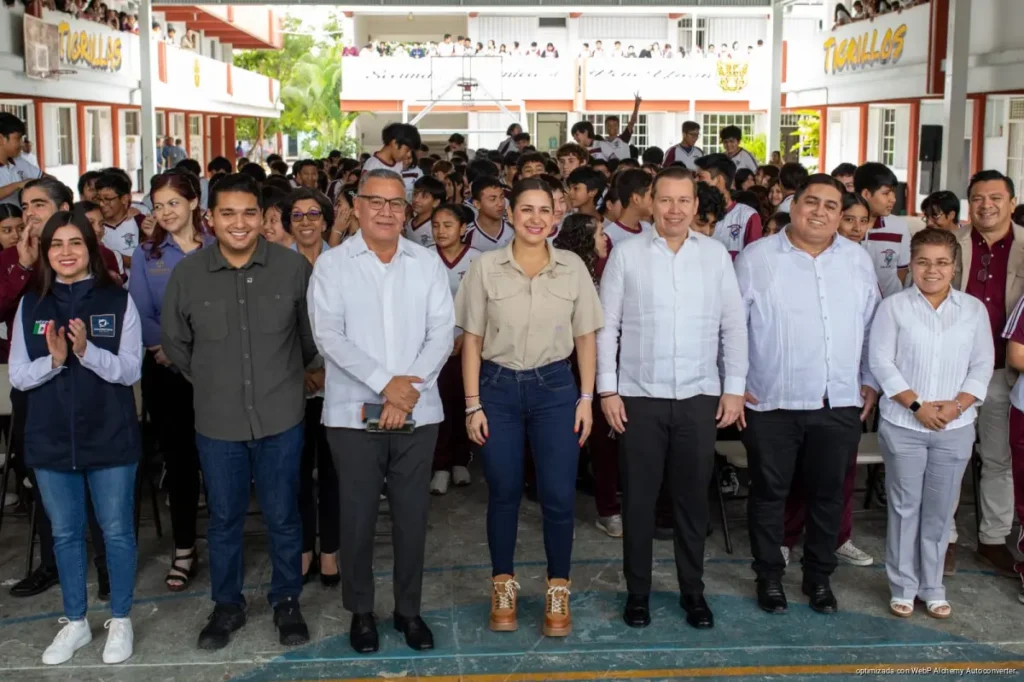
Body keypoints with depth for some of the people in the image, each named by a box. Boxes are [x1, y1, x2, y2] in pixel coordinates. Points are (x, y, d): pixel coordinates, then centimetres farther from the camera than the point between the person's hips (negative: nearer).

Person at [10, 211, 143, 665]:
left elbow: (131, 370, -9)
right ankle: (75, 623, 29)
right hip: (51, 441, 3)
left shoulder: (118, 301, -5)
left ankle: (120, 621, 24)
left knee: (117, 531, 8)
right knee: (65, 534, 14)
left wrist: (87, 351, -25)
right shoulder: (31, 305, 2)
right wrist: (54, 359, -19)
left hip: (110, 439, -2)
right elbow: (17, 376, 0)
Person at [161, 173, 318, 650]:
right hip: (217, 420, 1)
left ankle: (286, 601, 31)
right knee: (223, 519, 14)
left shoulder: (294, 267, -9)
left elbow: (312, 335, 6)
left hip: (280, 417, -1)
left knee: (283, 515, 12)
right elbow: (174, 341, 10)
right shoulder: (187, 274, -6)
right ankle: (227, 604, 32)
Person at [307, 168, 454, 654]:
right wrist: (386, 383, -18)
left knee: (412, 515, 9)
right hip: (354, 411, -2)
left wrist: (410, 387, -14)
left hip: (417, 411, 2)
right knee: (357, 516, 7)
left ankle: (408, 609, 25)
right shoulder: (332, 264, -1)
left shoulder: (427, 263, 6)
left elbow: (442, 332, -1)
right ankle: (360, 611, 24)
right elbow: (329, 336, -10)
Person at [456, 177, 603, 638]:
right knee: (503, 493, 9)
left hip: (555, 387, 1)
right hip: (498, 387, 0)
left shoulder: (573, 267, 1)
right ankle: (504, 587, 25)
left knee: (559, 495, 0)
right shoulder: (486, 267, -2)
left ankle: (558, 591, 18)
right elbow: (472, 340, 0)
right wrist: (472, 404, -3)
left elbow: (586, 338, 6)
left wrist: (586, 398, 1)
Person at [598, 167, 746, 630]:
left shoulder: (716, 254, 4)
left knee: (693, 498, 11)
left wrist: (734, 388, 1)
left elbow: (734, 326, 5)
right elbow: (607, 327, -1)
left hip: (700, 397, 1)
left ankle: (693, 591, 26)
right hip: (639, 397, -1)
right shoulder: (626, 254, -1)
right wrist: (607, 389, -5)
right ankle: (637, 592, 22)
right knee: (638, 499, 7)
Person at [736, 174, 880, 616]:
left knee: (828, 492, 12)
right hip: (771, 402, -3)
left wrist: (870, 381, 11)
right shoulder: (756, 258, -2)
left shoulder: (858, 260, 8)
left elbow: (872, 325, 13)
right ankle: (769, 577, 23)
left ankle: (819, 578, 28)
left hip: (840, 403, 3)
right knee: (769, 492, 8)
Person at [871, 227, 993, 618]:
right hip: (903, 425, -2)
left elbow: (982, 366, 5)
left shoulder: (974, 309, 6)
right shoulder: (894, 306, -2)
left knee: (940, 510, 8)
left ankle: (932, 587, 21)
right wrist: (917, 404, -13)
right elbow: (881, 362, -7)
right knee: (904, 506, 5)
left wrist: (957, 405, -9)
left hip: (956, 428, 2)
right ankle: (903, 586, 16)